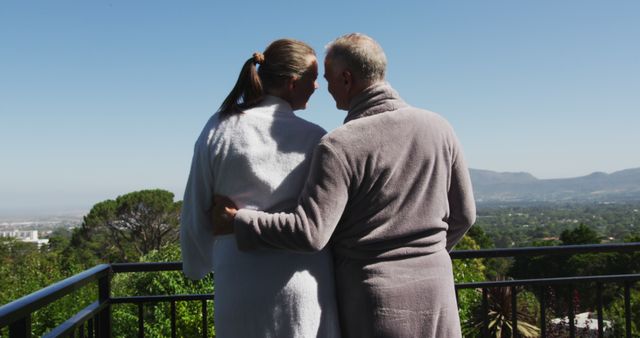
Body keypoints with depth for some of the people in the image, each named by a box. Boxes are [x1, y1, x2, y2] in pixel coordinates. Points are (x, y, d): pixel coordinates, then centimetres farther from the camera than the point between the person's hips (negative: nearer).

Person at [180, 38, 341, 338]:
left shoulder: (218, 129, -1)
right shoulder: (314, 138, -6)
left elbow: (196, 211, 5)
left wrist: (197, 266, 21)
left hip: (240, 283, 2)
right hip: (304, 286, -1)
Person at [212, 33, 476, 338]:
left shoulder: (340, 146, -16)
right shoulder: (437, 127, -1)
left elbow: (310, 232, -20)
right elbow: (463, 214, 5)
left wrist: (236, 222, -8)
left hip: (373, 296, -4)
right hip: (434, 289, 4)